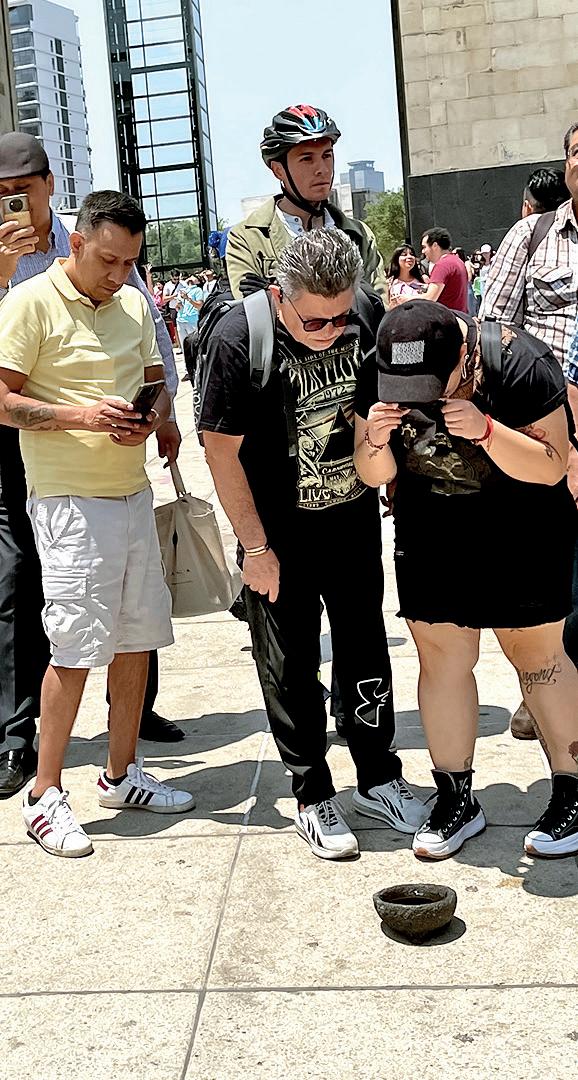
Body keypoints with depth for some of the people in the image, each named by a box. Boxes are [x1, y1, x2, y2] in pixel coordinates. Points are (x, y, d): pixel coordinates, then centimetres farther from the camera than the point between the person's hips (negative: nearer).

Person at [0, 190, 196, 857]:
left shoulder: (134, 305, 13)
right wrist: (80, 415, -23)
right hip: (69, 501, -7)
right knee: (77, 645, -8)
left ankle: (121, 774, 25)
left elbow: (158, 385, 19)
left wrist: (151, 419, -4)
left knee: (138, 636, 10)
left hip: (133, 494, 7)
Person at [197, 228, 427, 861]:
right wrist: (256, 548, -13)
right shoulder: (239, 338, -21)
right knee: (290, 666, 6)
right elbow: (220, 450, -16)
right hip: (279, 532, -3)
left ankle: (379, 782, 27)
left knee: (366, 653, 12)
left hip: (354, 518, 4)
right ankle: (313, 797, 21)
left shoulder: (365, 316, -10)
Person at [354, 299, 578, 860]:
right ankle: (456, 799, 16)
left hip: (522, 526, -3)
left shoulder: (519, 362, -26)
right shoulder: (380, 376, -14)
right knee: (441, 659, 3)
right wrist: (375, 441, -28)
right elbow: (374, 475, -5)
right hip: (432, 533, 3)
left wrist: (486, 430, -38)